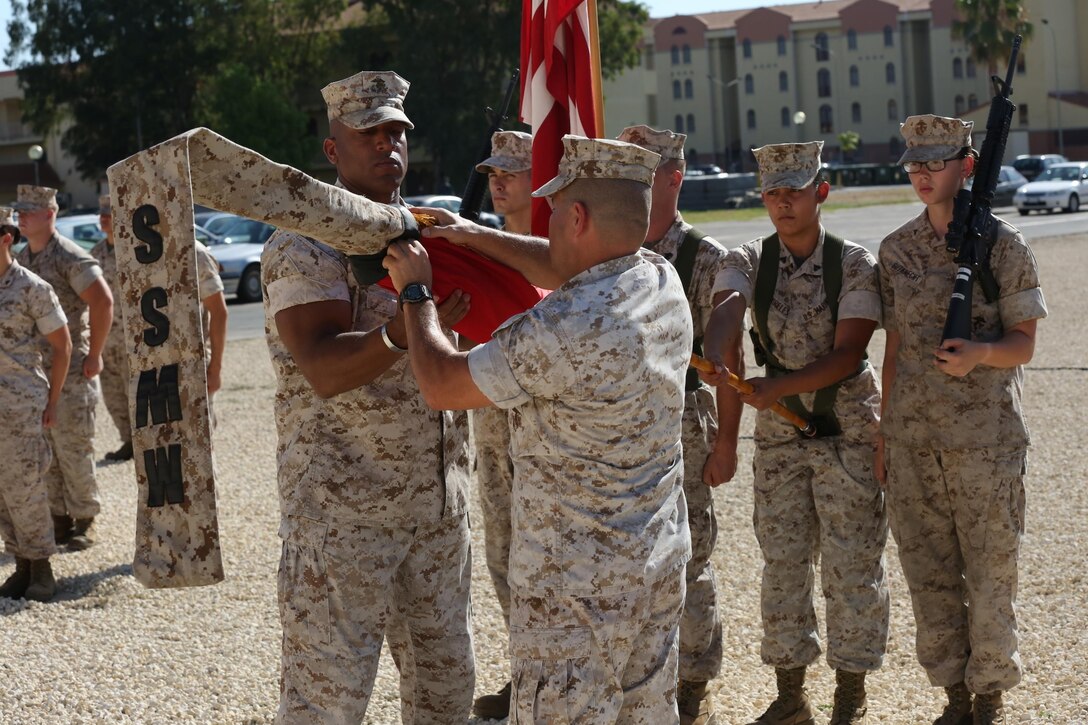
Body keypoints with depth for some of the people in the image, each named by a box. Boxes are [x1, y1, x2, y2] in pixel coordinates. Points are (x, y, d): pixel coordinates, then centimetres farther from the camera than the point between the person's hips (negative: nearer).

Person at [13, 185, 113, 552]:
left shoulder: (69, 257, -13)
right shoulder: (21, 258, 10)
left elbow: (103, 301, -19)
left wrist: (94, 356, -17)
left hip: (70, 370, -7)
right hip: (32, 368, 7)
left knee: (72, 448, -2)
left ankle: (84, 521, 9)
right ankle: (59, 518, 19)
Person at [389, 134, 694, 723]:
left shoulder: (565, 330, -25)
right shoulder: (664, 283, -1)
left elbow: (441, 386, -13)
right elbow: (568, 270, 20)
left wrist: (415, 292, 1)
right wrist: (474, 235, 22)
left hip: (577, 588, -8)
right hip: (661, 565, 8)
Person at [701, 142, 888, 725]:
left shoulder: (854, 265, -7)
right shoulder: (749, 262, 0)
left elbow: (846, 355, -15)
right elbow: (727, 310, -21)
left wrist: (776, 387, -27)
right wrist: (721, 355, -44)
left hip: (848, 434, -3)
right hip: (778, 436, 3)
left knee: (851, 566, 1)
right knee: (782, 565, 8)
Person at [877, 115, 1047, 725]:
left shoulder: (1004, 244, -4)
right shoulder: (897, 249, 8)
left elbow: (1024, 344, -4)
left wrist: (980, 353, -26)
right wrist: (885, 433, 12)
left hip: (986, 436, -4)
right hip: (914, 437, 4)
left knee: (990, 570, 2)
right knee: (928, 572, 8)